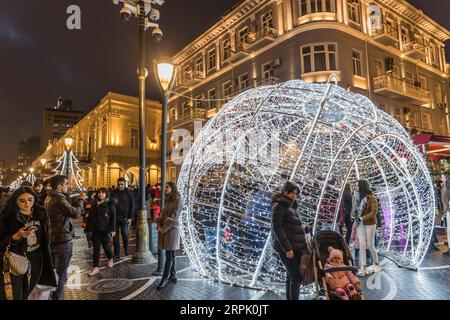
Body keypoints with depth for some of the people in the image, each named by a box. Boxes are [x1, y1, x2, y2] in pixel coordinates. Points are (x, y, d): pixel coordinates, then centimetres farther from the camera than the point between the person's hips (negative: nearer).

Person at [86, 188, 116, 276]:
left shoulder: (110, 204, -6)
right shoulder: (94, 203, 8)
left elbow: (113, 217, -9)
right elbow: (90, 216, 14)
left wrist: (113, 229, -13)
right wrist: (88, 227, 11)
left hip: (105, 229, -3)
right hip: (95, 229, 4)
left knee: (105, 245, 9)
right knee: (96, 248, 4)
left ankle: (110, 259, 36)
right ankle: (95, 267, 9)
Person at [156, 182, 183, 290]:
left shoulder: (178, 201, -11)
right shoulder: (168, 200, 14)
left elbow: (173, 217, -15)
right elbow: (162, 214, 12)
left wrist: (164, 229, -12)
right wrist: (159, 225, -2)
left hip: (172, 229, -7)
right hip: (165, 229, 7)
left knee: (169, 255, -5)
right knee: (171, 255, 12)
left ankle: (165, 278, -1)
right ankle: (173, 276, 20)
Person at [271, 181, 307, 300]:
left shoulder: (291, 206, 18)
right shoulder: (279, 206, -9)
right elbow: (277, 228, -15)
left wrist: (302, 245, 12)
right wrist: (287, 248, -19)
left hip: (296, 246, 9)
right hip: (286, 247, -9)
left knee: (291, 276, 13)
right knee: (296, 277, -9)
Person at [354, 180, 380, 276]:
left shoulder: (371, 197, -12)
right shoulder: (360, 198, 6)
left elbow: (374, 212, -15)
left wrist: (362, 218, -20)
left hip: (370, 224, -5)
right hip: (360, 224, 5)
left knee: (370, 245, 5)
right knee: (362, 244, 0)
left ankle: (376, 264, 29)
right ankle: (363, 268, 4)